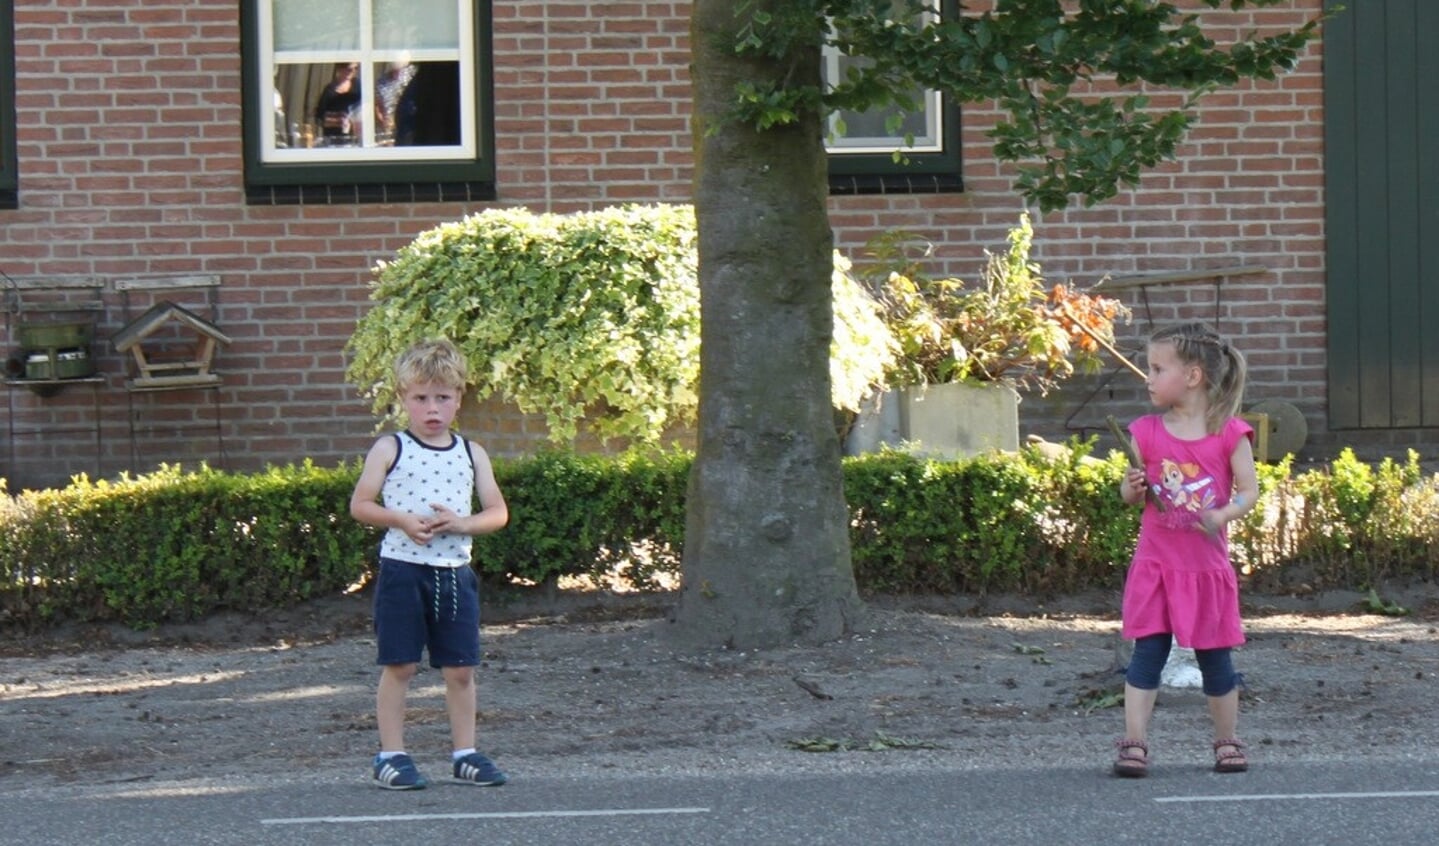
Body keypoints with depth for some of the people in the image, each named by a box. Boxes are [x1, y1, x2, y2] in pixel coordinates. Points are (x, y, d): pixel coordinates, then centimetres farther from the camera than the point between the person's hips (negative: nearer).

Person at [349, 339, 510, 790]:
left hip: (454, 572, 3)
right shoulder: (390, 450, 0)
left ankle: (465, 754, 13)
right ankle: (391, 756, 5)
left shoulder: (471, 454, 8)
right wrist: (402, 520, -17)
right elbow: (360, 505, -2)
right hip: (402, 569, -3)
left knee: (460, 669, 5)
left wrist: (461, 523, -12)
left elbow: (498, 512, 6)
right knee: (399, 667, -1)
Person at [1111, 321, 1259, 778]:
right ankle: (1134, 744, -2)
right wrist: (1133, 488, -13)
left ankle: (1227, 742, 23)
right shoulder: (1147, 433, 2)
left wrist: (1222, 515, -23)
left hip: (1207, 568, -2)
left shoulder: (1229, 434, -6)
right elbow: (1131, 495, 10)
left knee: (1215, 658, 8)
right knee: (1146, 654, -3)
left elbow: (1249, 490, -5)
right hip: (1155, 565, 2)